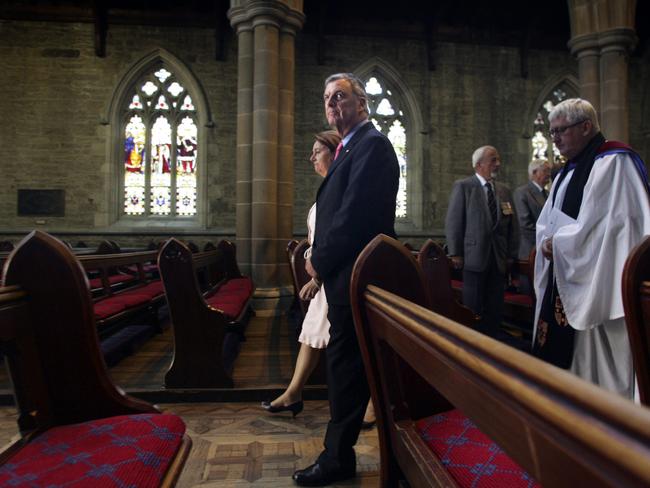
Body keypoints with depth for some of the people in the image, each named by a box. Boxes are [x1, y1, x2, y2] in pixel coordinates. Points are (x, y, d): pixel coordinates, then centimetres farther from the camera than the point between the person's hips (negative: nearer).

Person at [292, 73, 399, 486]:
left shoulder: (371, 144, -11)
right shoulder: (353, 146, 20)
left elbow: (354, 214, -21)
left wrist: (320, 261, -11)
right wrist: (322, 259, 5)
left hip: (352, 276, -10)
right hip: (345, 273, 10)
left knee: (345, 364, 0)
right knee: (347, 364, 17)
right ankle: (339, 453, 32)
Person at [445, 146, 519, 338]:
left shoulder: (504, 190, 13)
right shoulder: (463, 186, -1)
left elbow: (513, 225, 13)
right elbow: (453, 221, -5)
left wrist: (511, 255, 6)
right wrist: (455, 253, -9)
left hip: (499, 259, 4)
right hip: (474, 257, -4)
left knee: (495, 309, 8)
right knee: (473, 309, 3)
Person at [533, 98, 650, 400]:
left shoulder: (613, 162, -9)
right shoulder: (569, 170, 17)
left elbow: (608, 222, -19)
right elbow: (546, 223, 18)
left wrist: (557, 244, -11)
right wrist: (549, 243, -2)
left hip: (593, 281, -8)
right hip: (563, 278, 9)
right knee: (557, 350, 12)